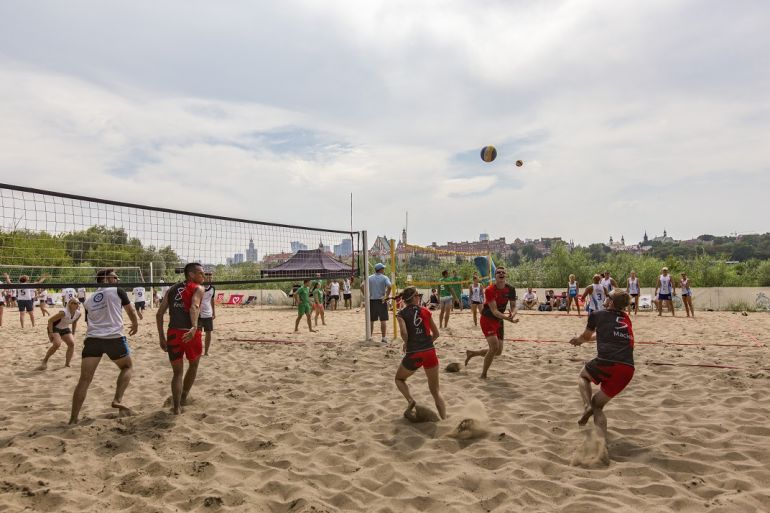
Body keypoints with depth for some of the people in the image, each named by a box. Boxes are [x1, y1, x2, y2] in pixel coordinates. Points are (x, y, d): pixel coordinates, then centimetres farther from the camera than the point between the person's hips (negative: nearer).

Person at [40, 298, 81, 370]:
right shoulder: (63, 313, -32)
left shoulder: (78, 314, -12)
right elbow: (50, 320, -25)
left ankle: (67, 364, 2)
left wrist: (73, 333, 10)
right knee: (57, 344, -24)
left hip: (65, 329, 7)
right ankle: (45, 361, -2)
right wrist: (51, 333, -26)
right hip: (54, 328, -7)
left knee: (72, 343, -9)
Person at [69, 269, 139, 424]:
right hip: (114, 338, -4)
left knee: (84, 379, 4)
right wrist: (135, 324, 35)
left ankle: (73, 419, 2)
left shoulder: (89, 300, 23)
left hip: (92, 339, 4)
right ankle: (117, 400, 1)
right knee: (127, 367, 19)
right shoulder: (118, 291, 8)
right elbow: (131, 311, 15)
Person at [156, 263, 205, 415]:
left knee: (177, 372, 16)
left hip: (173, 333, 4)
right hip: (190, 333, -4)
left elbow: (159, 314, 13)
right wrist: (194, 327, -34)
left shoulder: (172, 289, 19)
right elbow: (194, 307, -20)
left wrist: (161, 337, 17)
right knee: (193, 365, 24)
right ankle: (183, 398, 33)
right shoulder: (198, 288, 2)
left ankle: (176, 407, 9)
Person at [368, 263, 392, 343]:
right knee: (383, 320, 2)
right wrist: (386, 296, -12)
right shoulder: (385, 278, -3)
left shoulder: (370, 278, 6)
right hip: (381, 301, -3)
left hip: (371, 301, 3)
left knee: (371, 320, 10)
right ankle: (384, 338, 2)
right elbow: (389, 287, -20)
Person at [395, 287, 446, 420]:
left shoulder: (401, 314, 3)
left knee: (399, 379, 26)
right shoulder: (426, 311, 10)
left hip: (413, 354, -2)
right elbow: (436, 334, 13)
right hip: (430, 352, 2)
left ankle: (411, 401, 3)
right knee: (435, 391, 14)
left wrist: (407, 343, 5)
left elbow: (403, 332, -15)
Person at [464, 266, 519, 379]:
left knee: (498, 352, 7)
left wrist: (513, 314, -24)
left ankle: (471, 353, 30)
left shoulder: (511, 289, -5)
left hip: (499, 320, 6)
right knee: (494, 347, -21)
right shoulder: (490, 290, -22)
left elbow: (513, 306, 0)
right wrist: (508, 318, -41)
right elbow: (494, 311, -27)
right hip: (487, 320, -6)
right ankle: (483, 375, -2)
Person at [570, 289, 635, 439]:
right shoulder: (626, 318, 24)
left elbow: (586, 336, 25)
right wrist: (582, 339, 51)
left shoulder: (597, 315, 9)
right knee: (598, 404, 20)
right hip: (627, 369, 5)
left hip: (606, 363, -4)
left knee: (583, 376, 30)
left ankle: (587, 406, 4)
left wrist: (578, 340, 48)